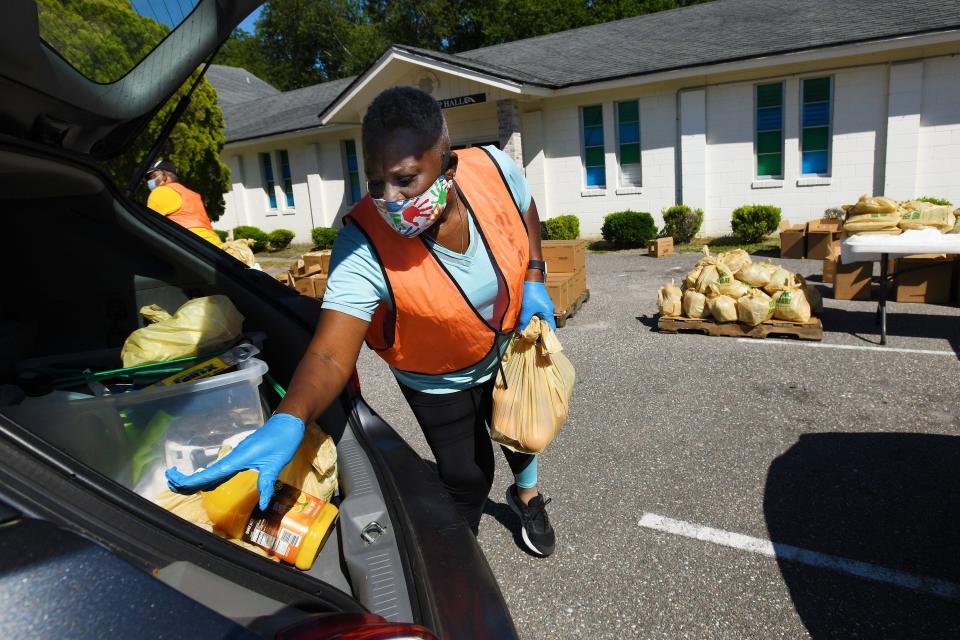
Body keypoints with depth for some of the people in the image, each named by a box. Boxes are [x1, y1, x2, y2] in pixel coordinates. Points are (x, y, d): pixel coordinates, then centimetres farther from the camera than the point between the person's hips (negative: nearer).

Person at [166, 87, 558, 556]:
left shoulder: (495, 169, -28)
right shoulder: (364, 249, -38)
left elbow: (526, 214, -4)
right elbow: (330, 354, -44)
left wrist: (534, 281, -13)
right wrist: (288, 421, -62)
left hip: (507, 351, 5)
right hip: (439, 383, -4)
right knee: (467, 477, 7)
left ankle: (527, 496, 63)